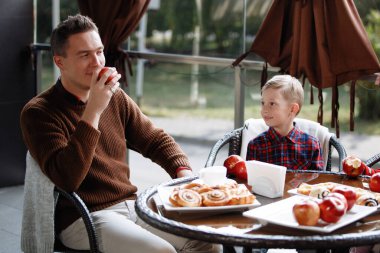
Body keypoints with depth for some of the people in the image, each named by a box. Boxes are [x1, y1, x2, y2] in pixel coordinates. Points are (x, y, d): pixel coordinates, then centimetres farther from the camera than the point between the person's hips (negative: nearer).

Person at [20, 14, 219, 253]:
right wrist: (93, 111, -26)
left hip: (131, 204, 6)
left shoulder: (116, 98, 9)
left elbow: (157, 140, 17)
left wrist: (184, 172, -3)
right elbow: (66, 178, -23)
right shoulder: (38, 112, -9)